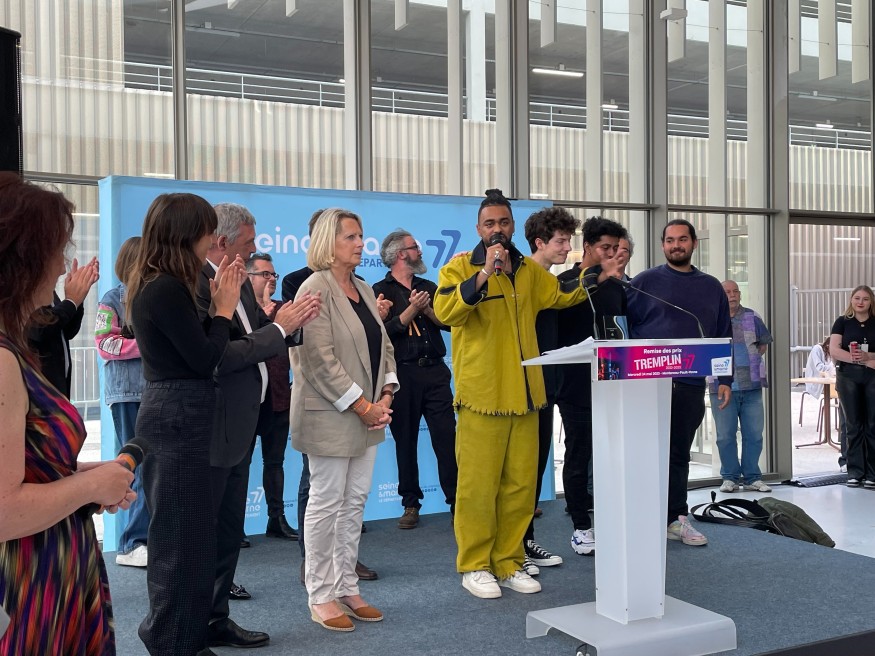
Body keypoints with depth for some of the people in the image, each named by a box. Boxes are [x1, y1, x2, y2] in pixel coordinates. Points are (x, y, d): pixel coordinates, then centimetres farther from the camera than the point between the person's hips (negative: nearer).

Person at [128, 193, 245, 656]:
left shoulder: (157, 286, 11)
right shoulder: (167, 289, -19)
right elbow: (205, 358, -19)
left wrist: (219, 301, 7)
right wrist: (224, 307, -7)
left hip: (173, 414, 10)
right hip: (179, 417, -10)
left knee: (179, 532, 18)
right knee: (182, 534, 0)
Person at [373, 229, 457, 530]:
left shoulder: (429, 288, 16)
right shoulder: (380, 291, 1)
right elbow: (383, 331, -12)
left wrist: (426, 309, -7)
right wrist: (412, 309, -11)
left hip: (435, 371, 3)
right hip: (403, 374, -3)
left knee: (446, 436, -3)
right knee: (405, 441, 6)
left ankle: (455, 500, 2)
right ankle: (411, 504, 16)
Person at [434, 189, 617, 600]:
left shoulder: (529, 270, 14)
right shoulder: (459, 268, -3)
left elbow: (562, 294, 18)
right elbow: (445, 311, -18)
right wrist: (484, 273, -25)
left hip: (524, 395, 6)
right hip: (480, 394, -5)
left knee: (520, 484, 9)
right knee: (478, 484, -2)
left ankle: (508, 564, 21)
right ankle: (474, 566, 11)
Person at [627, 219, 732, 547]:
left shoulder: (711, 287, 12)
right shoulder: (645, 282, 1)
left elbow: (723, 335, 14)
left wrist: (725, 379, 9)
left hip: (691, 384, 3)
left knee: (679, 452, 11)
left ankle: (676, 518, 20)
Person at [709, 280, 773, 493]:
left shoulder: (753, 318, 9)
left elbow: (763, 344, 18)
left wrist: (751, 359, 5)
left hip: (752, 387, 2)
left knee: (754, 434, 4)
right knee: (725, 435, 2)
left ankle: (752, 477, 14)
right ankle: (730, 477, 12)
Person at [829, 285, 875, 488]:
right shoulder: (842, 322, 7)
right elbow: (834, 350, -4)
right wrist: (858, 359, -15)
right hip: (848, 377, 0)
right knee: (853, 424, 3)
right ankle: (855, 472, 9)